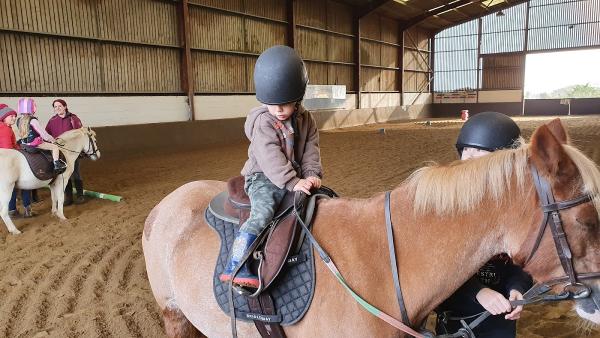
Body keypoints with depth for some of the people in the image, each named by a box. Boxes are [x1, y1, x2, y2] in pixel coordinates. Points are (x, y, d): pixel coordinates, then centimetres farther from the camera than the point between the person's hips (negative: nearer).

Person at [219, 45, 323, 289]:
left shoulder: (306, 120, 6)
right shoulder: (263, 122, -12)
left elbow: (311, 150, 6)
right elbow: (270, 158, -21)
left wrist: (312, 174, -12)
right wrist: (292, 182, -29)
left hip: (297, 177, 6)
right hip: (264, 178, -6)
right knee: (264, 210, -31)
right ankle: (236, 267, -33)